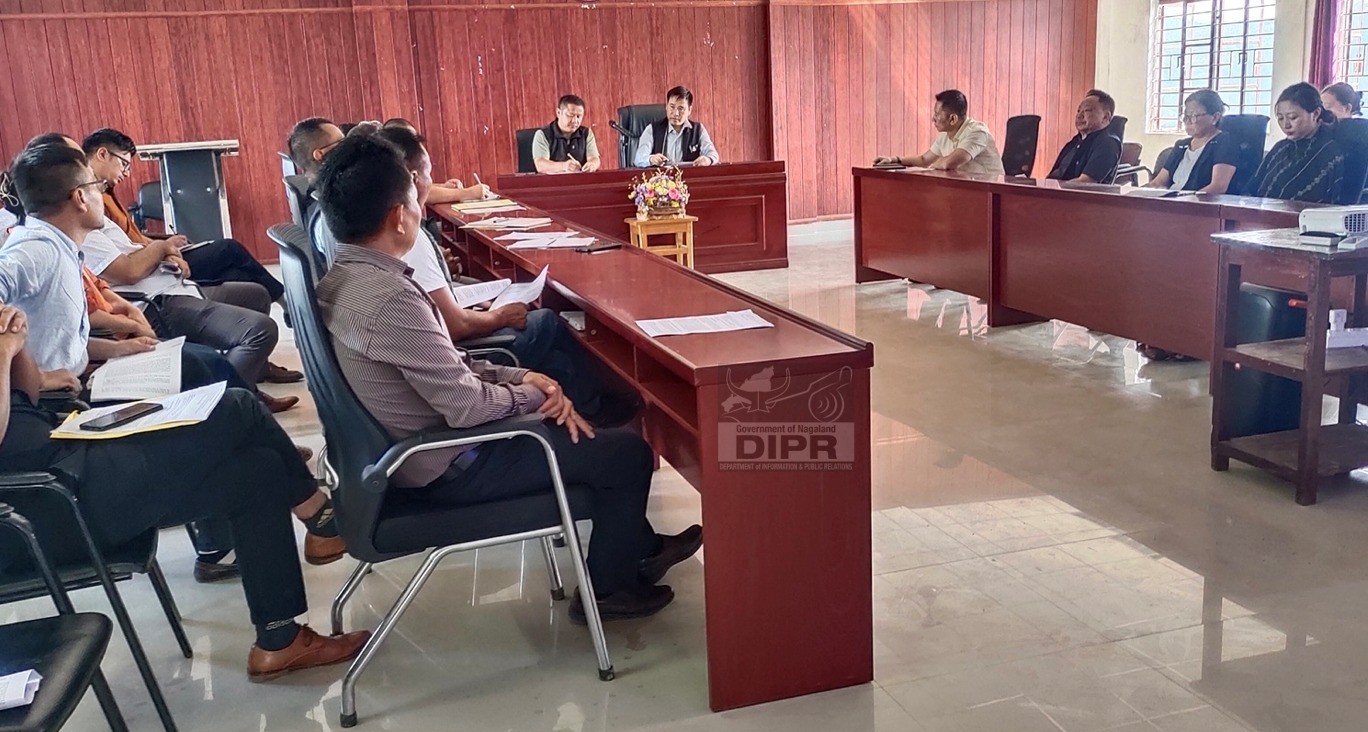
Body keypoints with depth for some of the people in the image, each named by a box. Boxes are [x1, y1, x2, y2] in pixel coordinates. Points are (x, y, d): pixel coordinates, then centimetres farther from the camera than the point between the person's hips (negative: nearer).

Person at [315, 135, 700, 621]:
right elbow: (468, 406, -26)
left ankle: (638, 546, 36)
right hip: (448, 469, -10)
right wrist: (532, 394, -7)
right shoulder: (389, 298, -31)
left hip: (410, 448, 10)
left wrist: (522, 377, -3)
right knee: (628, 452, 1)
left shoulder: (344, 277, 0)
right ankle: (609, 588, 19)